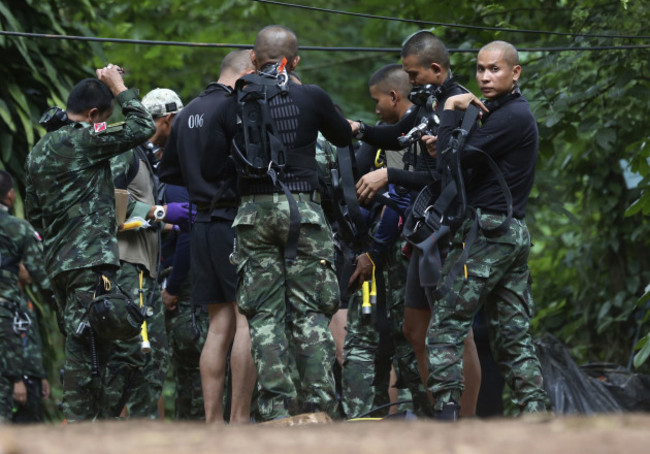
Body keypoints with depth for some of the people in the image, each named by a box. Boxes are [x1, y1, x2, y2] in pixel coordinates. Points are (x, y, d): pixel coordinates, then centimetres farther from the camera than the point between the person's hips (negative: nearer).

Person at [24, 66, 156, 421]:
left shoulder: (39, 150, 18)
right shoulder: (82, 139, -10)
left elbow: (32, 210, 23)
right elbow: (142, 128, -9)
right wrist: (119, 88, 2)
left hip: (57, 262, 9)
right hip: (89, 261, -9)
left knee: (81, 343, 11)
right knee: (86, 344, -11)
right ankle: (79, 423, -15)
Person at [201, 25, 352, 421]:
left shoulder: (234, 103, 4)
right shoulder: (311, 98, 0)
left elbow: (208, 167, 4)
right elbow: (344, 137, 18)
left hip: (254, 211, 1)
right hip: (303, 209, -1)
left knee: (264, 315, 3)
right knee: (311, 313, 3)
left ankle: (277, 410, -4)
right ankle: (320, 405, -4)